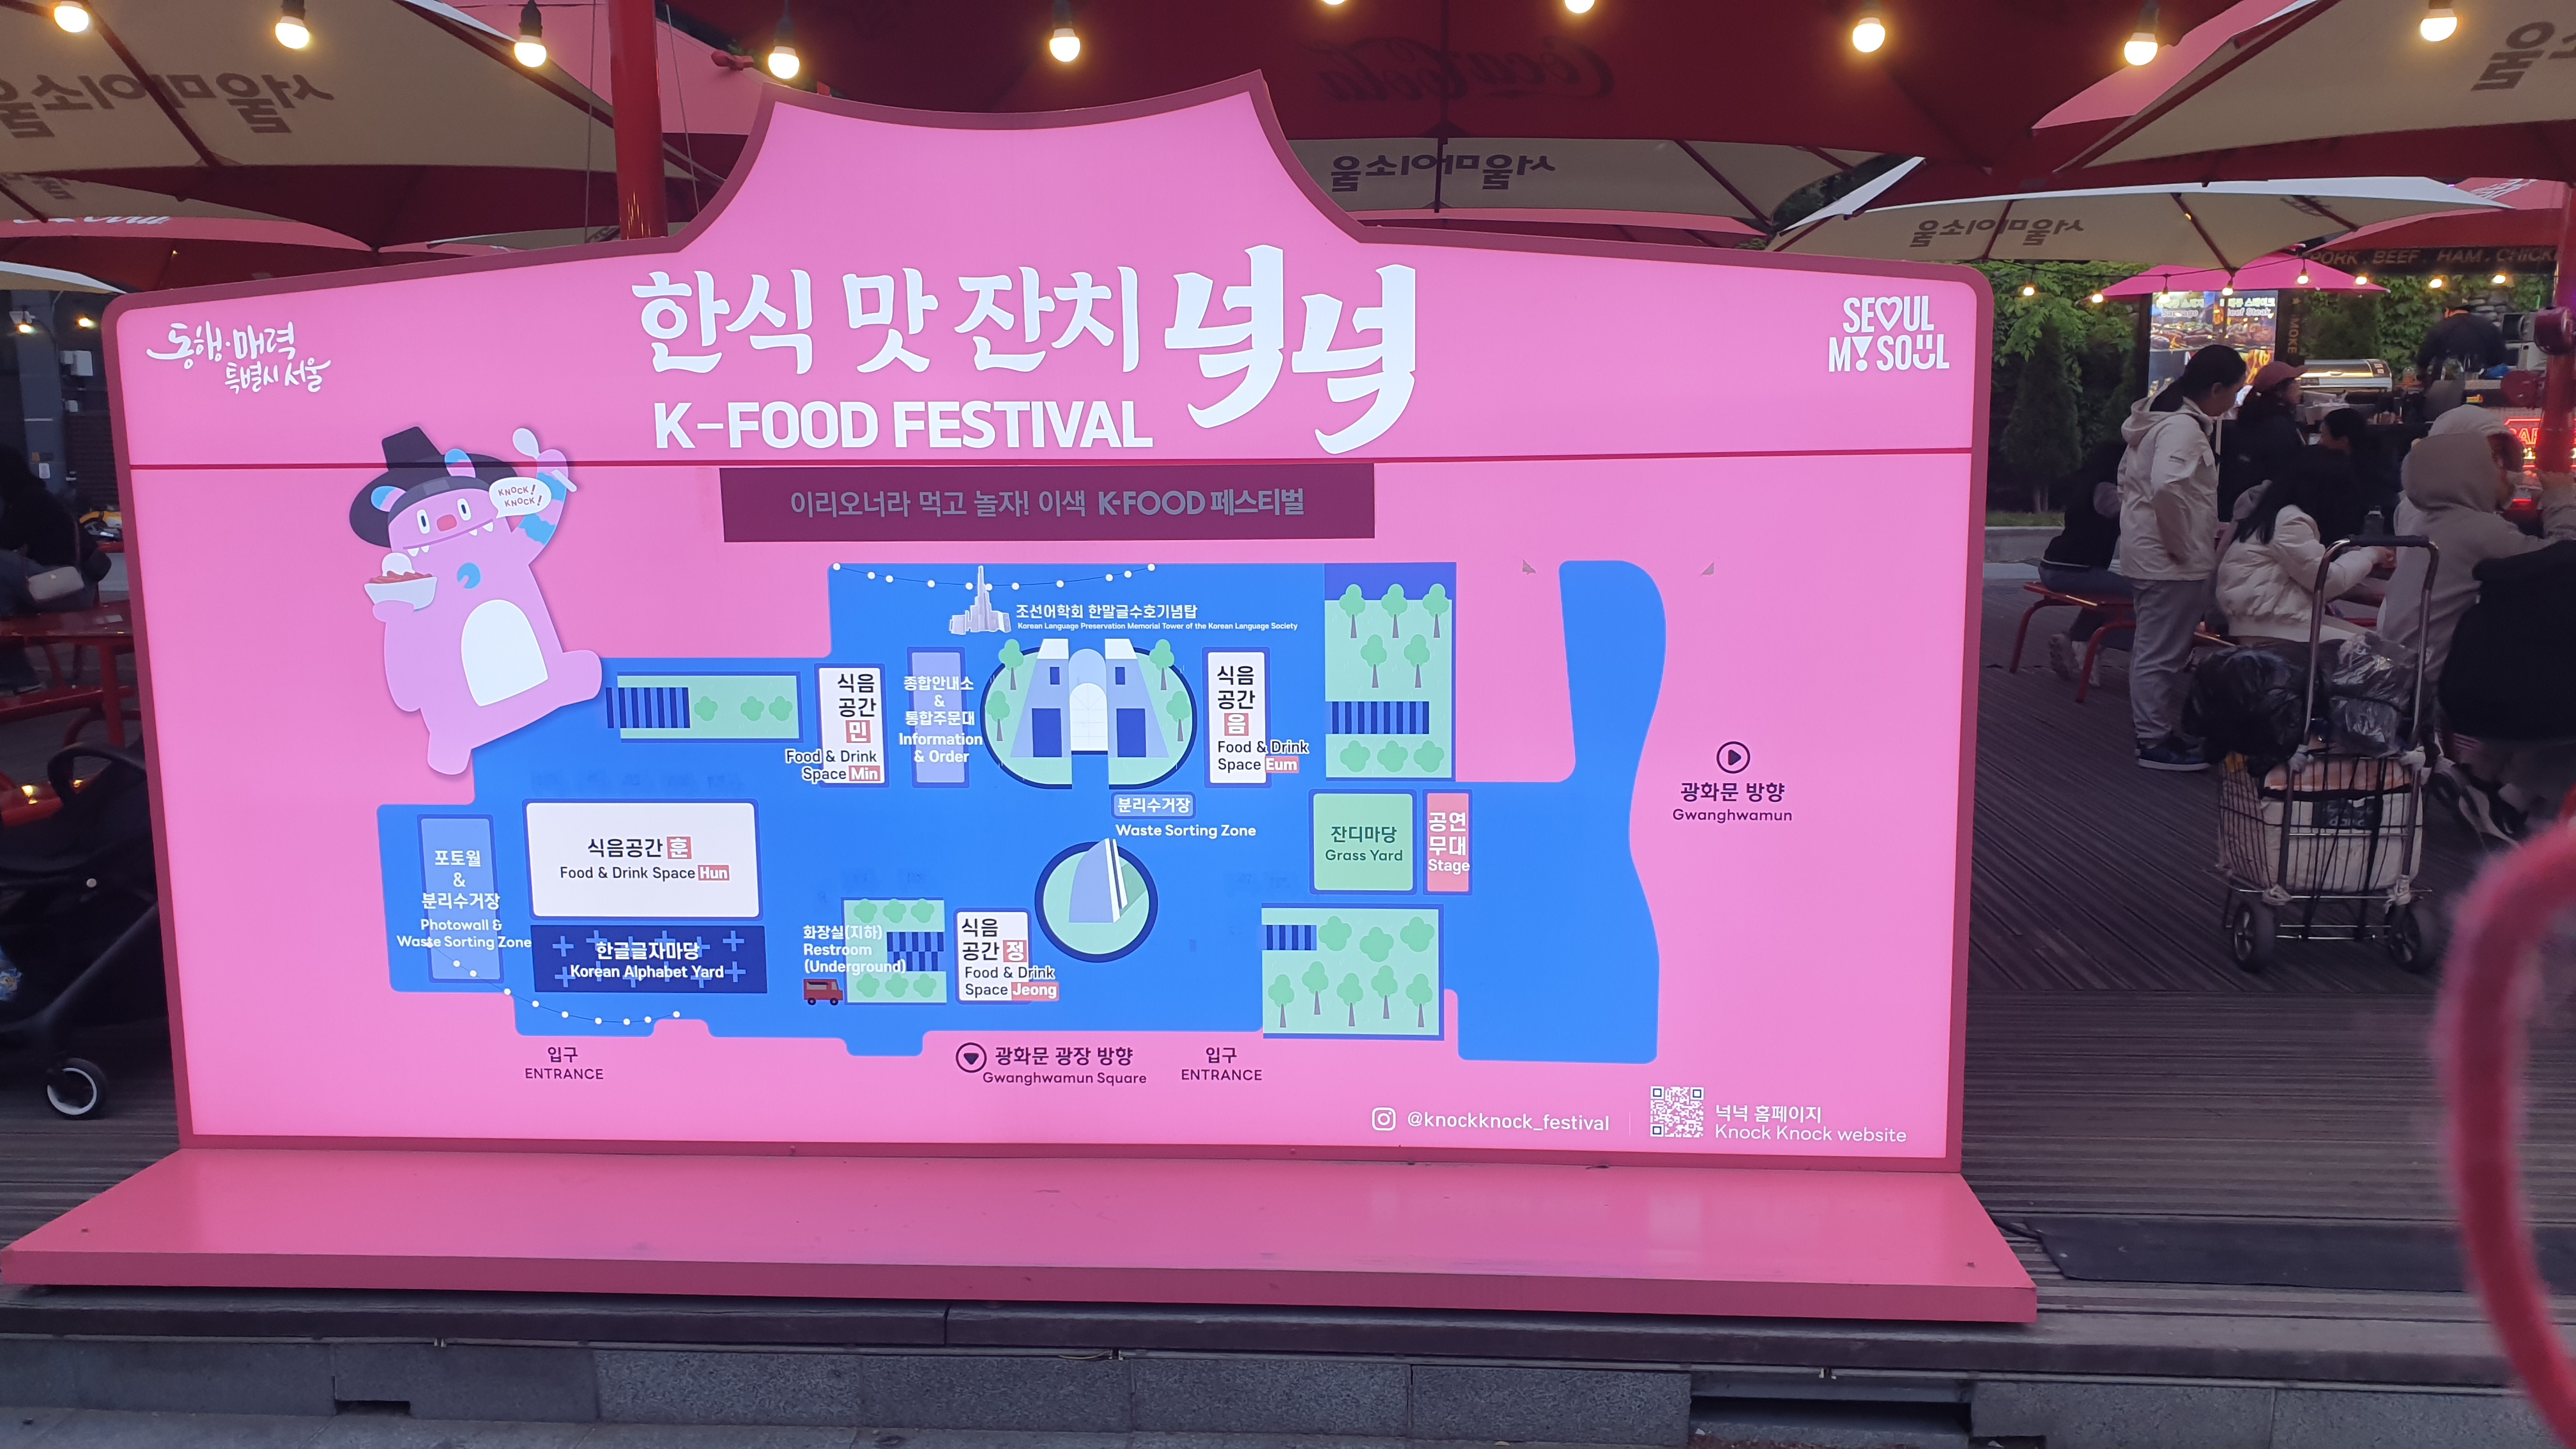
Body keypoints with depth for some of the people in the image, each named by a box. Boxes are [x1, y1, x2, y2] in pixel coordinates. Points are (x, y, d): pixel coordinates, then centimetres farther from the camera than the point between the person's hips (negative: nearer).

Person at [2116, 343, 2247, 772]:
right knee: (2162, 653, -3)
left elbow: (2128, 477, 23)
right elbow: (2168, 487, -32)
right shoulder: (2184, 427, -18)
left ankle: (2154, 731, 26)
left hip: (2148, 554, 11)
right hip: (2169, 561, -11)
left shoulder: (2160, 419, 14)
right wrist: (2183, 543, -22)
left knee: (2155, 651, 17)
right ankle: (2156, 742, 3)